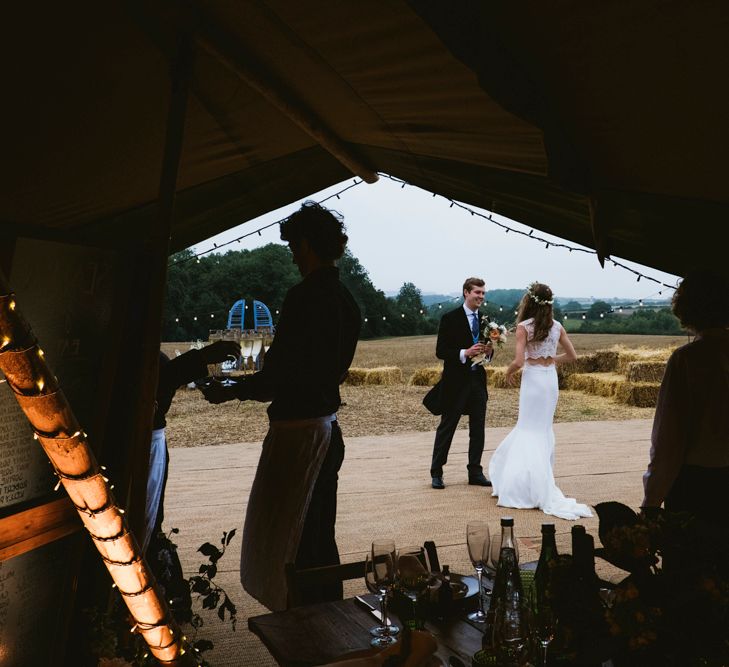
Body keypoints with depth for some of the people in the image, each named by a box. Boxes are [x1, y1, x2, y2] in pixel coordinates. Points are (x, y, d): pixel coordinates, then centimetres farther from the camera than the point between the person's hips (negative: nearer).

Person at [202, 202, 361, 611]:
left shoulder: (306, 297, -19)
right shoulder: (346, 301, 9)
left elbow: (277, 376, -20)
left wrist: (228, 392, -4)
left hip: (298, 431, -10)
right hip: (328, 428, 10)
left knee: (289, 547, 4)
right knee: (321, 540, 21)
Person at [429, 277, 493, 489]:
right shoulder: (450, 319, -8)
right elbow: (440, 351, -11)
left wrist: (489, 352, -6)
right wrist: (464, 353, -24)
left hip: (478, 380, 6)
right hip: (456, 381, -6)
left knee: (478, 430, 10)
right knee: (446, 427, 2)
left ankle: (475, 472, 20)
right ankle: (436, 473, 10)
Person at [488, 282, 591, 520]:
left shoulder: (524, 327, -11)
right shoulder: (557, 326, 4)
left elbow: (518, 361, -18)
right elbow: (572, 355, 11)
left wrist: (508, 372, 2)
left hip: (533, 378, -5)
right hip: (551, 378, 5)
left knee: (530, 430, 4)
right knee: (543, 429, 16)